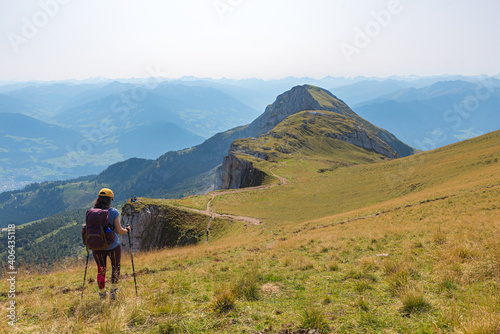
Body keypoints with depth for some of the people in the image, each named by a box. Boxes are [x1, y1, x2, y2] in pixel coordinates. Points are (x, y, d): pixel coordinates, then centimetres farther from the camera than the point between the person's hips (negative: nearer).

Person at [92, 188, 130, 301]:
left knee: (101, 270, 23)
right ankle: (113, 290, 14)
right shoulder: (113, 212, -14)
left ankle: (102, 294, 37)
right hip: (113, 247, -3)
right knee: (115, 268, 23)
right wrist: (127, 230, 8)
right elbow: (119, 231, -13)